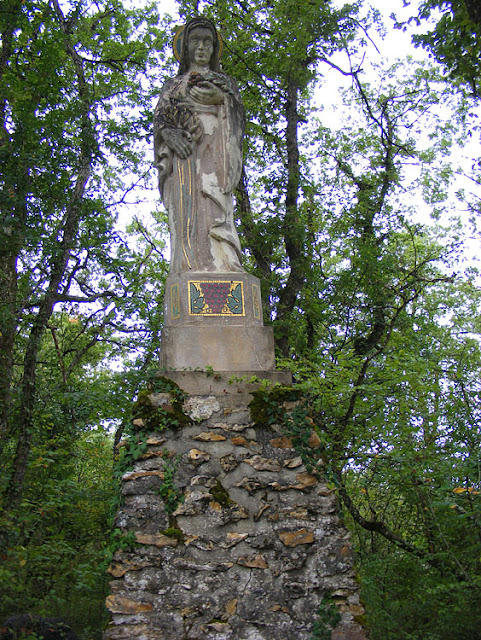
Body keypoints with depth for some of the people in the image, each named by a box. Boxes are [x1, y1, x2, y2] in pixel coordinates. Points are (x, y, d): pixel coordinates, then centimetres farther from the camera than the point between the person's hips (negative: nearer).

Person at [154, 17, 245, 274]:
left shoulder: (224, 82, 28)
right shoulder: (173, 84, 30)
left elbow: (233, 111, 7)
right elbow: (159, 118, 13)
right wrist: (169, 132, -11)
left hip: (212, 150, -2)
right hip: (181, 150, 2)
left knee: (212, 211, -24)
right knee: (185, 212, -17)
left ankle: (220, 271, -37)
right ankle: (189, 272, -29)